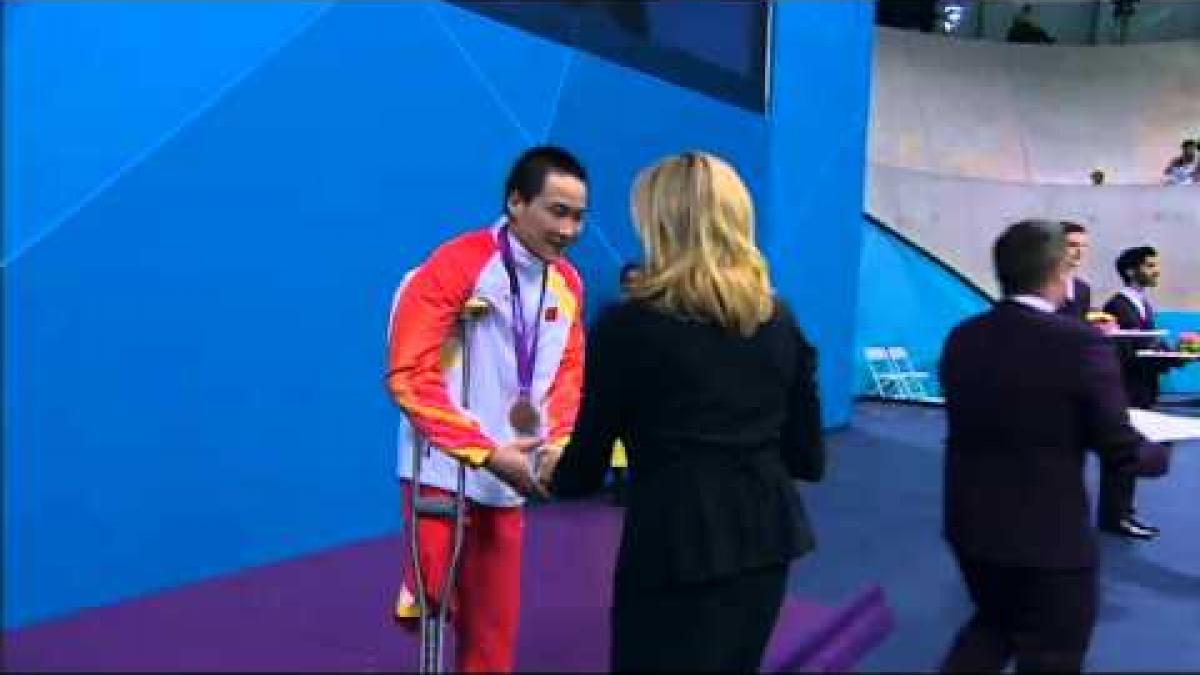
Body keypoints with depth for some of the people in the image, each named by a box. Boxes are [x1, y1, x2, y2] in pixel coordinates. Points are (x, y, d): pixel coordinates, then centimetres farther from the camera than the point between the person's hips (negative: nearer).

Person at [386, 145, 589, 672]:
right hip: (444, 473, -5)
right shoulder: (455, 266, -17)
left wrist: (560, 443, -10)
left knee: (494, 630, 13)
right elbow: (409, 375, -20)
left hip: (508, 482, 6)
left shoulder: (568, 284, 2)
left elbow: (569, 373, 9)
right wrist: (486, 451, -25)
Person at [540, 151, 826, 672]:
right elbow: (808, 459, 7)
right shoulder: (778, 319, 2)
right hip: (765, 538, 6)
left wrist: (551, 473, 18)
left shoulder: (627, 325, -12)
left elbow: (584, 473, -4)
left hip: (675, 547, -5)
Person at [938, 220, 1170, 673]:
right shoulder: (1082, 343, -19)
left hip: (970, 522, 6)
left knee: (994, 622, 28)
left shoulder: (961, 338, -2)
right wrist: (1161, 453, 8)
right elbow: (1120, 451, -15)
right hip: (1049, 533, -5)